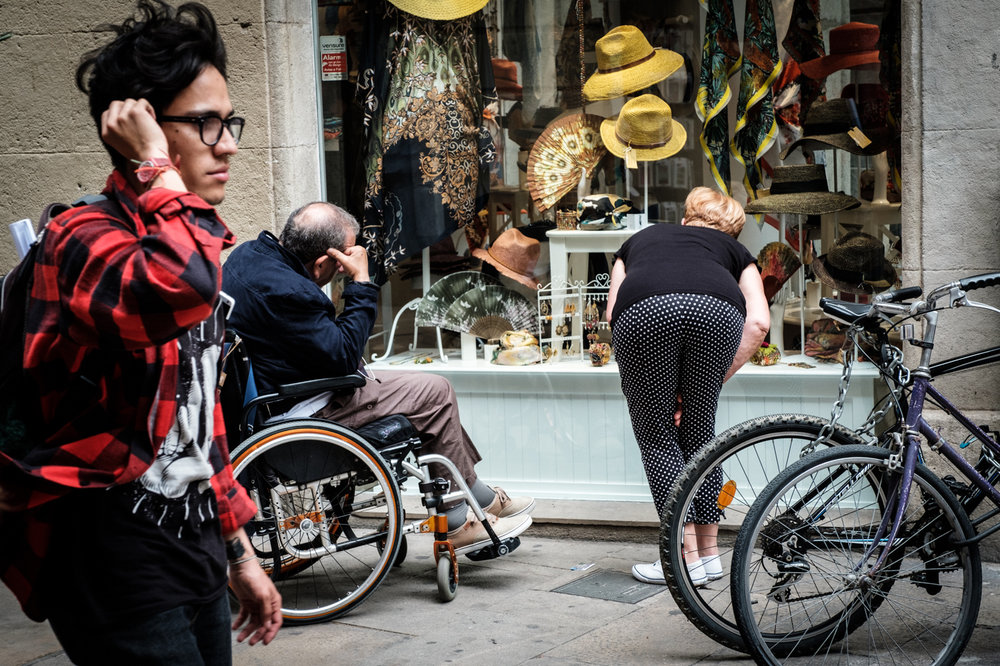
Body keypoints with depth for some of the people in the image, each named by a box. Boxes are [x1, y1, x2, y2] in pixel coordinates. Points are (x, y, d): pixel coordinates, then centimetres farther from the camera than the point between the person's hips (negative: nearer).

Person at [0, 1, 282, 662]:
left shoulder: (188, 242, 14)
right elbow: (179, 289, -41)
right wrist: (156, 166, -23)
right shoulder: (84, 237, -16)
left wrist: (238, 553, 21)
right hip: (118, 556, -9)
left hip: (192, 542, 9)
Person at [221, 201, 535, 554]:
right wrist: (361, 283, -19)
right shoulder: (287, 292, -30)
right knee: (435, 392, -3)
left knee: (431, 389, 17)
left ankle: (482, 498, 23)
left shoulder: (248, 252, 2)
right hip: (301, 411, -11)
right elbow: (343, 355, -23)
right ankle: (458, 520, 9)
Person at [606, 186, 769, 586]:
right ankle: (709, 554, 24)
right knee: (699, 433, 18)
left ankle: (688, 560, 10)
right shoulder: (733, 249, 37)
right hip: (717, 312, 1)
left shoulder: (640, 239, 40)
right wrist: (715, 379, 20)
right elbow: (758, 322, 18)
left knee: (656, 437, 12)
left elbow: (613, 312, 25)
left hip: (645, 312, -1)